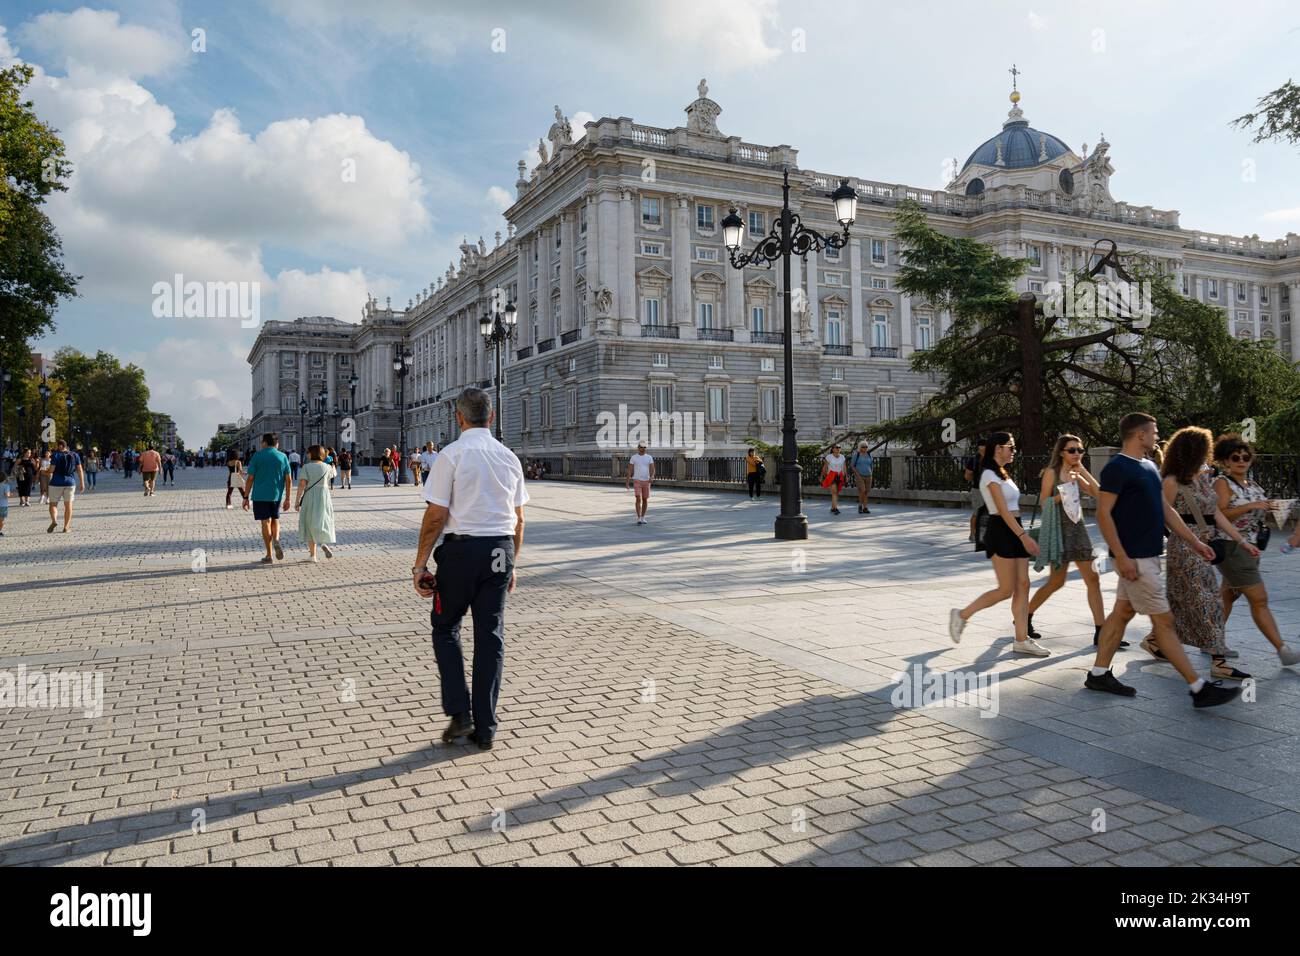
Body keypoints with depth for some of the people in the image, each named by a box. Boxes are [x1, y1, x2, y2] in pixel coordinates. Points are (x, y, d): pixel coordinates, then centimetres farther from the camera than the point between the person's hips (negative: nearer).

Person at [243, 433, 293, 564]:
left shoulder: (257, 456, -2)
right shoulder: (283, 457, 3)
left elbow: (250, 478, -4)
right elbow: (288, 480, -1)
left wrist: (246, 497, 1)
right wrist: (287, 499, 4)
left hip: (260, 495, -2)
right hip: (276, 495, 2)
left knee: (266, 522, 2)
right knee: (275, 519, 21)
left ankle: (269, 556, 3)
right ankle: (276, 541, -6)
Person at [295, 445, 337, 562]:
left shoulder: (306, 467, -7)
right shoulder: (327, 467, 1)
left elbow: (302, 484, -12)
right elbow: (333, 474, 24)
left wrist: (297, 501, -7)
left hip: (310, 497, -1)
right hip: (324, 496, 1)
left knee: (310, 525, 9)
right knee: (323, 522, 12)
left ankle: (312, 555, 9)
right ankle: (324, 543, -18)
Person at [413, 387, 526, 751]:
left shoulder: (452, 454, -8)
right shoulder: (509, 457, 7)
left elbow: (435, 516, -12)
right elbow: (518, 519, 11)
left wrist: (420, 564, -5)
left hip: (461, 548, -4)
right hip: (500, 550, 4)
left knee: (445, 627, 15)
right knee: (491, 636, 9)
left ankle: (460, 713, 6)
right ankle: (485, 729, 16)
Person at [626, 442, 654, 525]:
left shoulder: (649, 457, 4)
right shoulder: (633, 457, 1)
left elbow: (652, 469, -5)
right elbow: (629, 470, 2)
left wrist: (652, 477, -25)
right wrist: (627, 482, -1)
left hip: (646, 481, 2)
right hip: (637, 481, -2)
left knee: (645, 500, 8)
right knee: (638, 499, -15)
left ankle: (643, 518, 23)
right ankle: (639, 519, -13)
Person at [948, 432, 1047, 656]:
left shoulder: (1002, 474, 18)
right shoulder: (990, 475, -11)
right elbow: (1003, 510, -19)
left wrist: (1023, 535, 18)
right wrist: (1024, 536, -24)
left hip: (1013, 533, 9)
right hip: (1001, 533, -9)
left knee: (1023, 586, 4)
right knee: (1006, 590, -7)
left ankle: (1022, 640, 6)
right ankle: (961, 615, 7)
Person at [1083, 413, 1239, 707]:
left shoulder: (1149, 467, 13)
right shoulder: (1117, 468, -15)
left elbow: (1166, 510, 18)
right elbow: (1103, 514, -19)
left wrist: (1195, 542, 16)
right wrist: (1121, 557, -22)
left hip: (1148, 555, 9)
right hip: (1134, 558, -9)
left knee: (1122, 612, 13)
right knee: (1164, 620, -4)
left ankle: (1099, 674, 21)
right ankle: (1199, 688, 1)